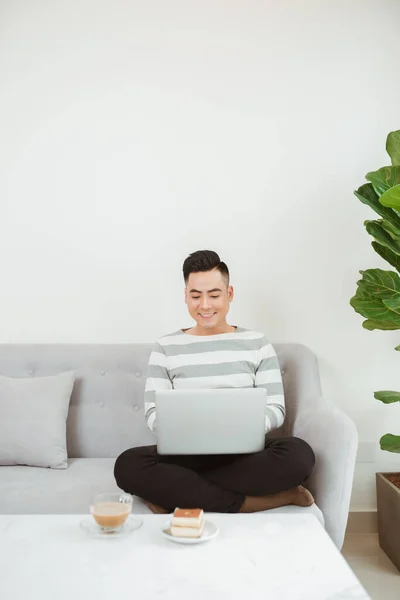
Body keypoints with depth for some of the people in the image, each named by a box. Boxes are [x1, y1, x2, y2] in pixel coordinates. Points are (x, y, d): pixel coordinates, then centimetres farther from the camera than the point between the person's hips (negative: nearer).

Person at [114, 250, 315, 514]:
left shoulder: (257, 343, 6)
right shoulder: (166, 347, 7)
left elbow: (276, 410, 2)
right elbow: (153, 413, 1)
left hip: (245, 452, 1)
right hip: (185, 453, 0)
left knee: (299, 454, -31)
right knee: (128, 465, -31)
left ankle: (173, 492, -23)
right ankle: (253, 501, -25)